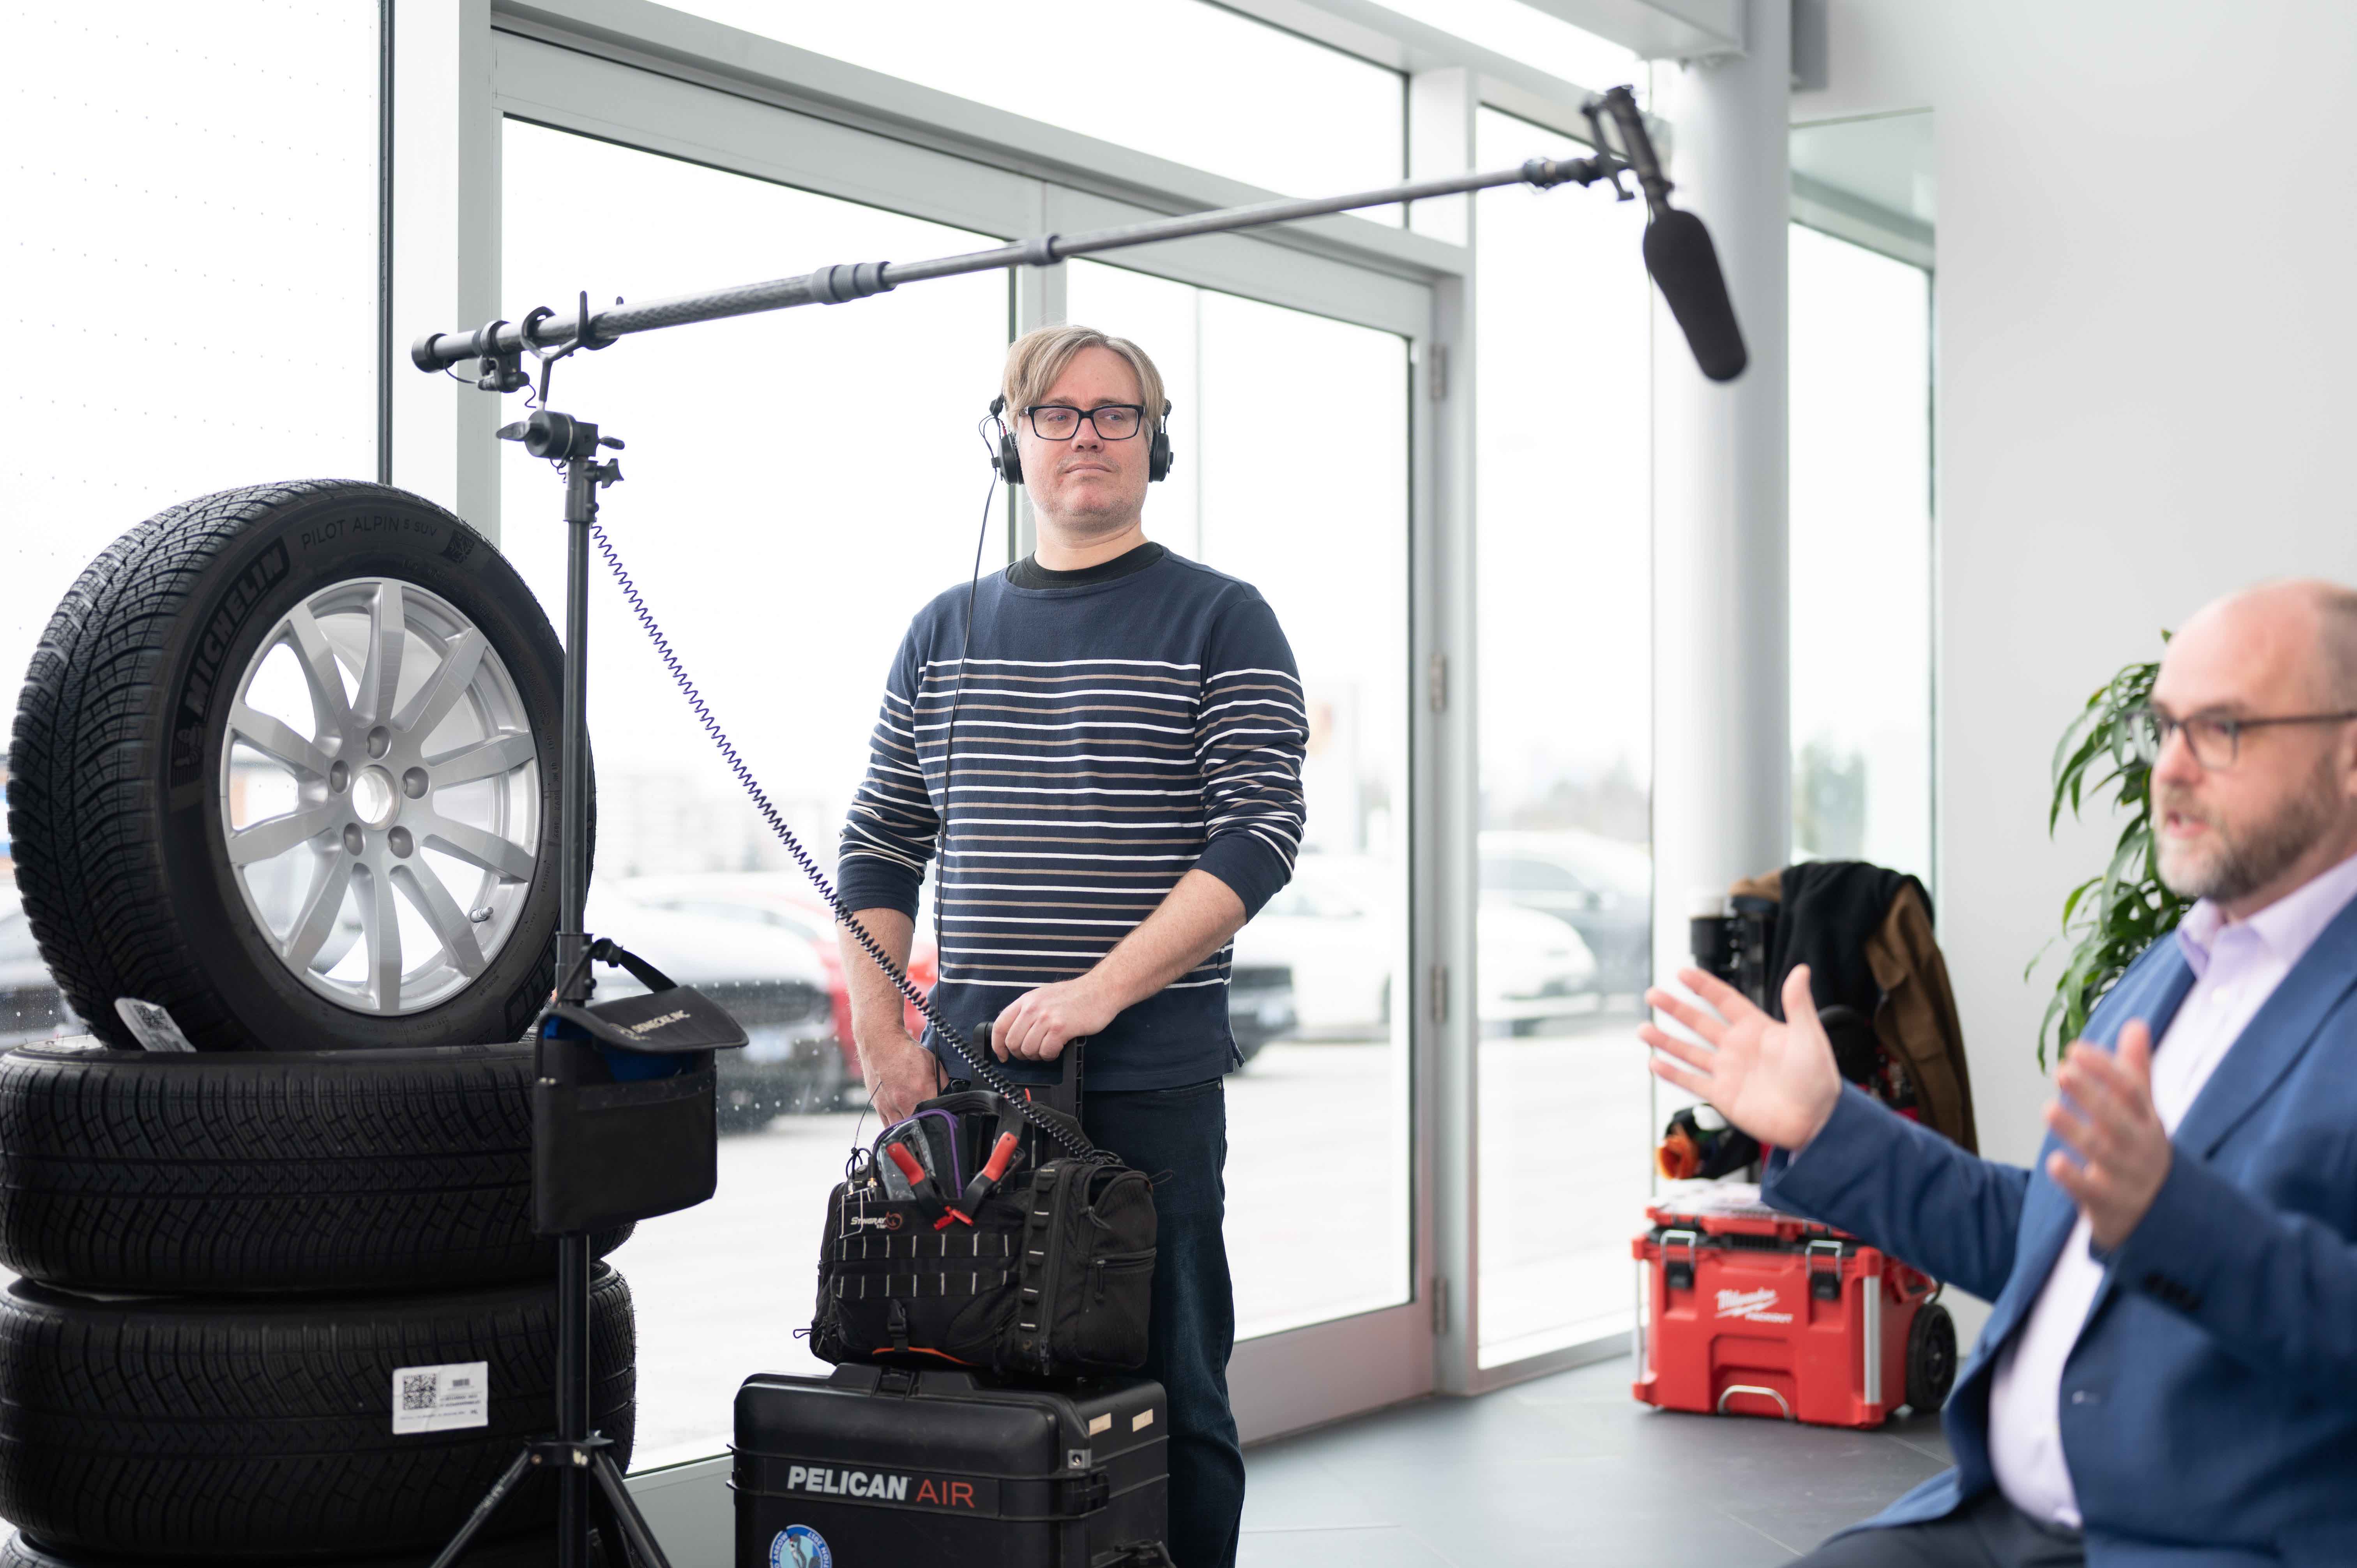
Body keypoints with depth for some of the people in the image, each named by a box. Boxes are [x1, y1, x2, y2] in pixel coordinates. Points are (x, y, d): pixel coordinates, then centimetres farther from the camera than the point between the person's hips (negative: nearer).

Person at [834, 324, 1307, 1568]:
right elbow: (880, 846, 17)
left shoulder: (1220, 623, 2)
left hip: (1150, 1078, -4)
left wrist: (1100, 990, -19)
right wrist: (883, 1040, 5)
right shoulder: (945, 633, 15)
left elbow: (1261, 836, -9)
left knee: (1166, 1386, -1)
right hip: (969, 1073, 4)